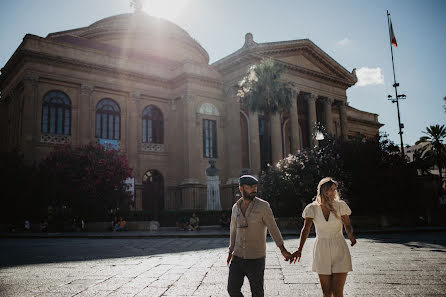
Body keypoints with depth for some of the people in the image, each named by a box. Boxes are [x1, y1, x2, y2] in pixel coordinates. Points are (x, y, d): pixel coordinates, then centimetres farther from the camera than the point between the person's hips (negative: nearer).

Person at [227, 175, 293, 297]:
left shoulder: (263, 206, -8)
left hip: (256, 259, -4)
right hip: (238, 258, 4)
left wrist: (283, 250, -11)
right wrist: (231, 251, 17)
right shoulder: (236, 207, 6)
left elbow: (273, 228, -6)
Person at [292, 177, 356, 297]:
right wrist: (299, 249, -24)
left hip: (339, 251, -1)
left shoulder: (340, 205, -5)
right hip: (322, 250, 1)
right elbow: (306, 229, -11)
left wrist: (350, 235, -19)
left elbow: (348, 225, 4)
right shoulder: (312, 208, -4)